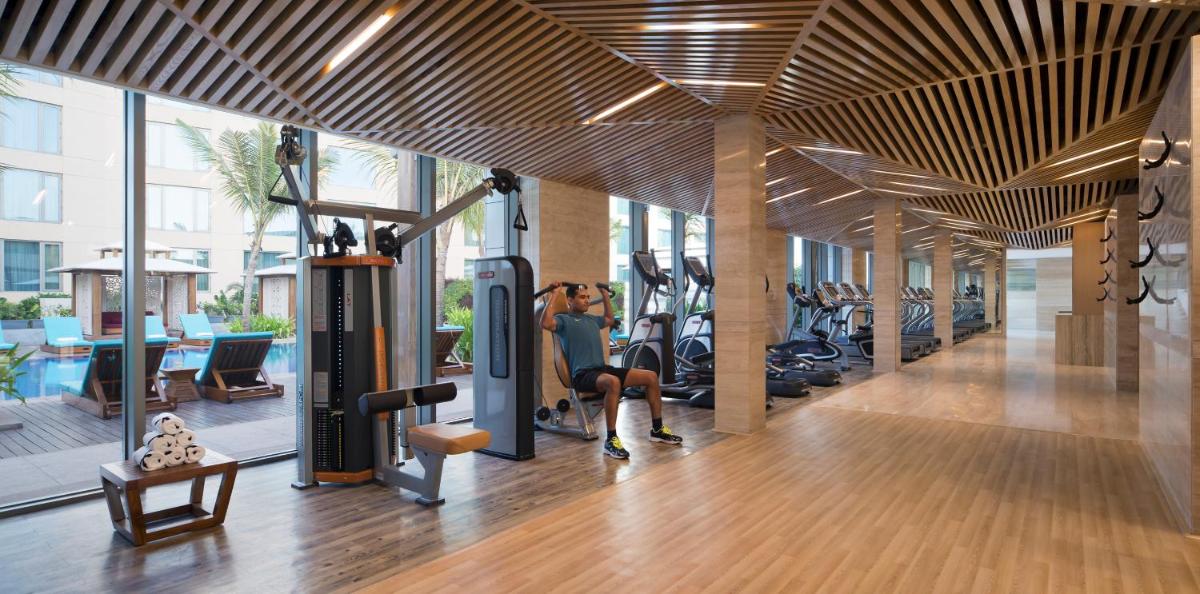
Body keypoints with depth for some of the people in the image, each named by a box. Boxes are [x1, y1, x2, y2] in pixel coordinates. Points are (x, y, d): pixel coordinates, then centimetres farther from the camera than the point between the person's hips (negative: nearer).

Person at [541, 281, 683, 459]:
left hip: (603, 369, 8)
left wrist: (605, 295, 38)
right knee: (613, 382, -42)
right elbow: (546, 323, -23)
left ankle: (657, 429, 8)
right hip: (583, 375, -8)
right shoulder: (563, 319, 0)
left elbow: (609, 320, 45)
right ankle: (611, 440, -32)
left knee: (651, 376, -3)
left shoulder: (591, 318, 24)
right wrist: (555, 295, -18)